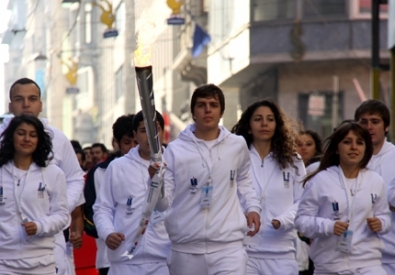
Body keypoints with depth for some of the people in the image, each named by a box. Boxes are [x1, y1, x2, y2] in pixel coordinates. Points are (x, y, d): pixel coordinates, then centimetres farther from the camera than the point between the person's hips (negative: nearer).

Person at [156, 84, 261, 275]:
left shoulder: (237, 146, 6)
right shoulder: (175, 150, -1)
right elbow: (164, 203, -5)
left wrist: (252, 207, 11)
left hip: (228, 246, 0)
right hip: (186, 248, 0)